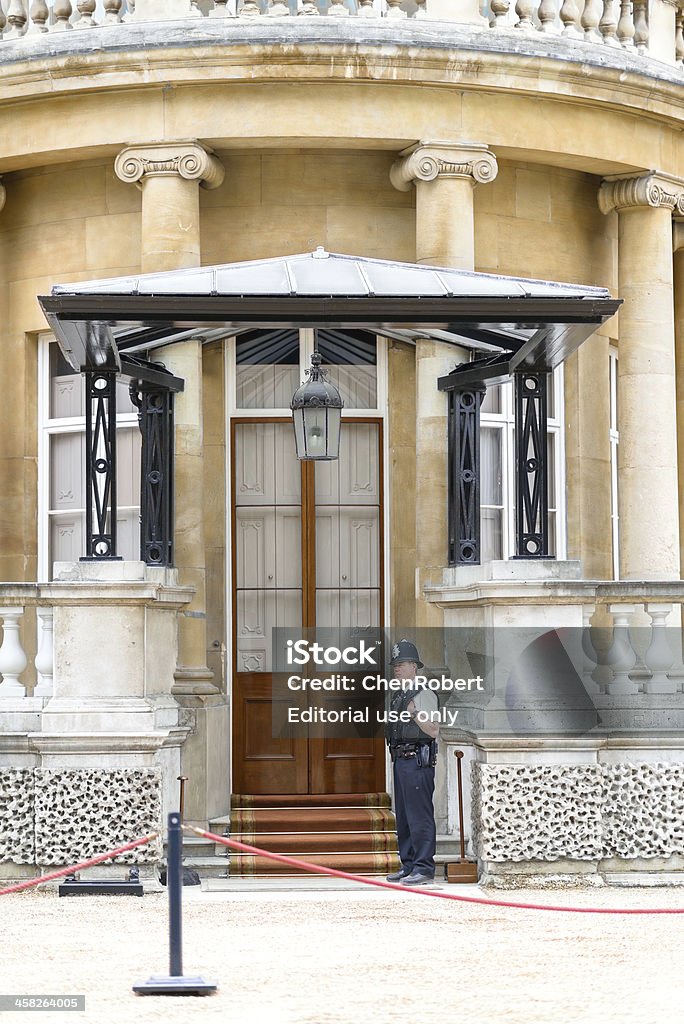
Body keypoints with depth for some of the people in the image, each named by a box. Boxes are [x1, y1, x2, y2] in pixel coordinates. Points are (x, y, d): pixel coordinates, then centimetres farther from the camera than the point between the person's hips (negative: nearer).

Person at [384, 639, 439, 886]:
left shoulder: (424, 695, -9)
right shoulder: (399, 695, 18)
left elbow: (433, 730, -15)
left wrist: (415, 714, -24)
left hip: (418, 760, -10)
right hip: (401, 760, 10)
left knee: (420, 816, -9)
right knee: (403, 817, 13)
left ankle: (423, 868, -7)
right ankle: (408, 865, 19)